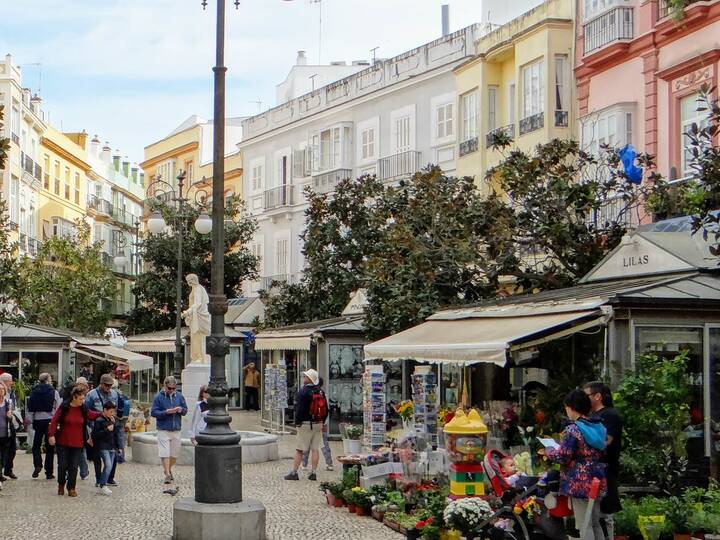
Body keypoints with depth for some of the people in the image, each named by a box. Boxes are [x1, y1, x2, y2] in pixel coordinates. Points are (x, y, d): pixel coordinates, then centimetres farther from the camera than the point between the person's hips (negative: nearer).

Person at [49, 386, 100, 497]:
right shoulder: (64, 407, -9)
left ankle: (71, 488, 11)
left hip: (77, 443, 2)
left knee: (74, 466, 1)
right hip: (63, 442, -2)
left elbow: (91, 415, 19)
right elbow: (54, 420, -8)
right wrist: (51, 434, -14)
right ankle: (61, 484, 25)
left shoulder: (83, 409, 1)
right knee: (62, 465, 3)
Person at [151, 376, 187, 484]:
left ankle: (168, 470, 32)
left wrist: (181, 409, -11)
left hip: (176, 430, 4)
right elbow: (153, 412, -6)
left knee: (174, 454, 11)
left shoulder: (179, 396, 5)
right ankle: (167, 475, -3)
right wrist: (166, 412, -18)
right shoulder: (159, 397, -4)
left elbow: (185, 410, 12)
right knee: (165, 453, -8)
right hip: (163, 430, -4)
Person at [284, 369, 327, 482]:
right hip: (318, 424, 6)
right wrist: (322, 422, 19)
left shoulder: (303, 392, -12)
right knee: (315, 449, 7)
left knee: (299, 450, 0)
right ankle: (313, 473, 7)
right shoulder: (321, 392, 8)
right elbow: (326, 408, 12)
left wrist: (297, 422, -6)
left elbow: (299, 409, -15)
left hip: (305, 424, -6)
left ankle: (294, 472, 2)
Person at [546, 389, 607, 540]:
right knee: (595, 523, 15)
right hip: (598, 481, 8)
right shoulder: (599, 427, 10)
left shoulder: (573, 430, -14)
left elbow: (562, 457, -15)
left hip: (580, 482, -8)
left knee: (584, 526, -4)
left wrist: (548, 451, 5)